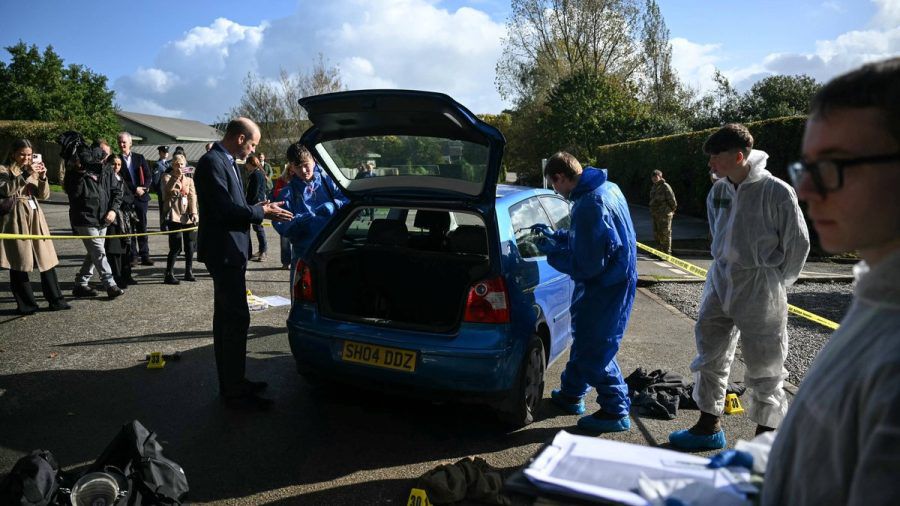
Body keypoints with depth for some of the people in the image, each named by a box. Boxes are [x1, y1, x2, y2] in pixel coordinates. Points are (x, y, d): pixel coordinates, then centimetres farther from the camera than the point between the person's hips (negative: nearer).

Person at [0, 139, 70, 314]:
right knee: (19, 263, -2)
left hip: (35, 217, 5)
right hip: (16, 219, -5)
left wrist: (43, 177, -6)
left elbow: (44, 195, 11)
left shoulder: (33, 170, 18)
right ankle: (26, 304, 5)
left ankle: (55, 300, 9)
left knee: (47, 260, 3)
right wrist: (26, 174, -22)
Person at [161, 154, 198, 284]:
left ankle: (189, 272, 17)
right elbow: (167, 189, -14)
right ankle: (169, 274, -3)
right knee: (175, 247, -9)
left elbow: (192, 197, 7)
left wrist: (193, 213, -5)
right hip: (174, 216, -4)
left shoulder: (189, 180, 17)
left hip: (187, 216, 4)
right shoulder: (167, 177, 6)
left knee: (189, 246, 6)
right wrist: (176, 176, -23)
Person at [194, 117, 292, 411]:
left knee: (226, 317, 15)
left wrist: (258, 208, 5)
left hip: (229, 251, 11)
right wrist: (261, 214, -14)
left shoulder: (226, 162, 14)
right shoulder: (212, 162, -16)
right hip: (223, 251, -11)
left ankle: (230, 383, 26)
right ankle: (235, 391, -1)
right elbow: (223, 209, -22)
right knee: (237, 319, -8)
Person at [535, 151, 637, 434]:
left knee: (594, 349, 1)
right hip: (613, 277, 10)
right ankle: (571, 395, 37)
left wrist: (552, 252, -12)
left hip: (606, 286, -10)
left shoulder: (588, 205, -27)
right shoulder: (606, 188, 6)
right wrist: (554, 235, 17)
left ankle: (616, 411, 16)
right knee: (583, 338, 21)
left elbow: (587, 265, -25)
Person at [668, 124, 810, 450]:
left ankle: (766, 435, 22)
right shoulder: (718, 192, 4)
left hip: (760, 289, -6)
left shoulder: (777, 192, -14)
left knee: (764, 364, 5)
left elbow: (798, 243, -6)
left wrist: (775, 283, 1)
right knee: (710, 355, 12)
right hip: (720, 281, 6)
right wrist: (728, 267, 14)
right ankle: (709, 426, 27)